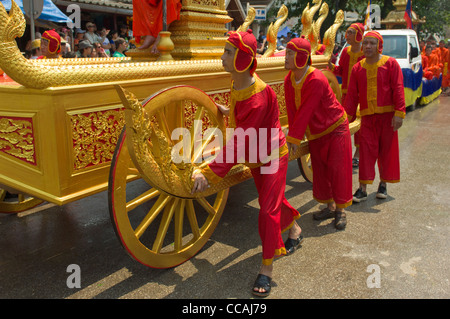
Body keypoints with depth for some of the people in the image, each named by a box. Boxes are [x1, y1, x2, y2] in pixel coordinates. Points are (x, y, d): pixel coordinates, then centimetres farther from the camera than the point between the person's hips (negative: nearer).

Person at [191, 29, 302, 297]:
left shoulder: (259, 95, -37)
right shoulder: (237, 84, -11)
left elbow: (239, 141, -40)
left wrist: (210, 172, -43)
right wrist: (227, 111, 22)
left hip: (272, 155, -8)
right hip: (255, 156, 9)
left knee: (268, 210, -5)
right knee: (270, 198, 24)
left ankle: (267, 269, 8)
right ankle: (294, 229, 52)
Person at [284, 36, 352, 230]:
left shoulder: (316, 80, -29)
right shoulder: (289, 79, -7)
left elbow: (305, 112, -29)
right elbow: (291, 110, -5)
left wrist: (293, 138, -26)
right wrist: (294, 137, -8)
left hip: (335, 128, -7)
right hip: (315, 133, 7)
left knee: (337, 169, -1)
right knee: (320, 170, 12)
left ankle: (340, 210, 13)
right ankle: (330, 206, 27)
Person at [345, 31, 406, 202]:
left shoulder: (390, 64, -1)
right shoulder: (357, 68, 7)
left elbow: (398, 90, -6)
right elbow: (352, 95, 9)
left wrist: (399, 113, -13)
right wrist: (348, 115, 4)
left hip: (387, 115, -1)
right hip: (367, 116, 2)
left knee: (387, 151, 7)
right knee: (366, 151, -2)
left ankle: (383, 184, 23)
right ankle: (362, 189, 2)